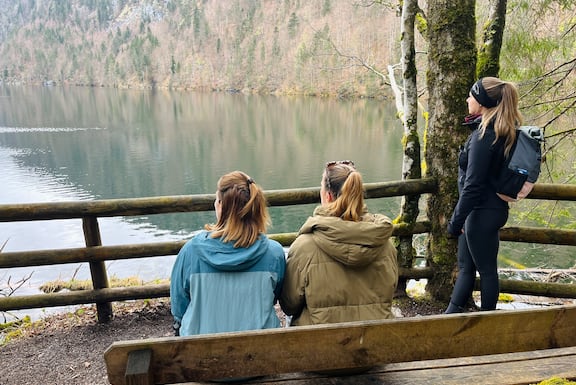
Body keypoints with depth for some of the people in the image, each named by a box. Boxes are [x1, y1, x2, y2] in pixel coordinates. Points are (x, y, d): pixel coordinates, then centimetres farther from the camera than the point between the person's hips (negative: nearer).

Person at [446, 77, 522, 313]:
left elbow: (473, 185, -22)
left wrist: (456, 220, -16)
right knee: (465, 266, 17)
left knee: (486, 269, 6)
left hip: (482, 212, -10)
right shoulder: (503, 132, 7)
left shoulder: (484, 136, -21)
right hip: (489, 208, 10)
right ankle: (452, 314, 29)